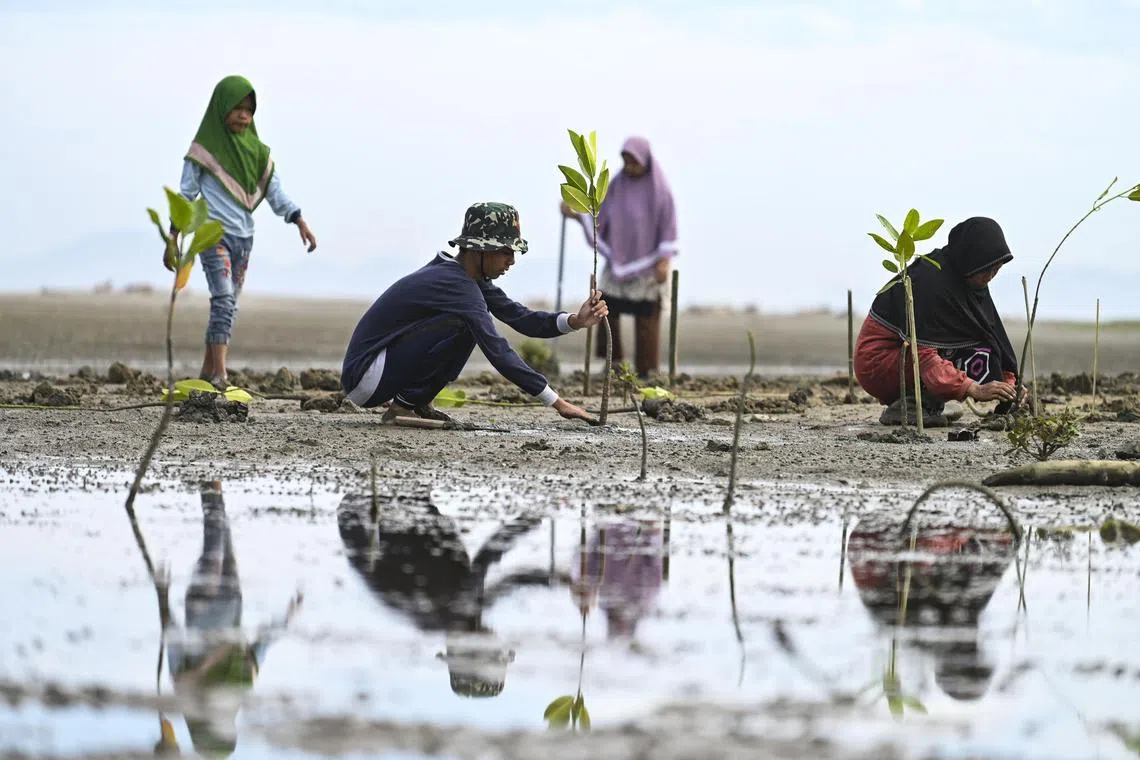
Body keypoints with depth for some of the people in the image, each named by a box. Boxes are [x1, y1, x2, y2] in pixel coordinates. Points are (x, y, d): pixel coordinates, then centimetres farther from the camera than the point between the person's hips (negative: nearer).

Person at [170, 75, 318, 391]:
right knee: (223, 299, -19)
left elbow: (274, 190, 9)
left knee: (228, 305, 7)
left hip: (243, 237, 6)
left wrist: (298, 220, -6)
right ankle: (220, 375, -26)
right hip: (213, 233, -6)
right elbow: (186, 194, -1)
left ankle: (207, 374, 13)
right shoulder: (205, 149, -2)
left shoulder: (256, 151, 13)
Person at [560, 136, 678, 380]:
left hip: (647, 264, -5)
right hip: (619, 260, 5)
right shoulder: (617, 186, 5)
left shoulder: (660, 190, -9)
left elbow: (669, 226, -11)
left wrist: (665, 261, -19)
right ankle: (615, 364, 11)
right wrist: (577, 214, -8)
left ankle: (646, 375, 3)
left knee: (646, 320, -3)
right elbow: (601, 219, 7)